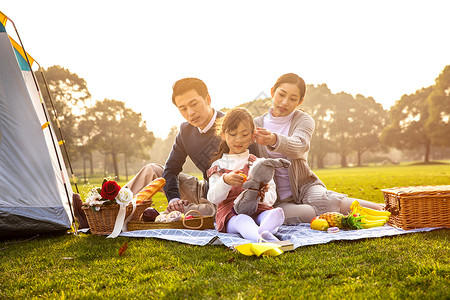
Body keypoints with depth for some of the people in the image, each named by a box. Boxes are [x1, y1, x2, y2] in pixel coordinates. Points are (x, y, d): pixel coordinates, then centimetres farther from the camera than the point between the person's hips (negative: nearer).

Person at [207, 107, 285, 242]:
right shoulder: (218, 166, 14)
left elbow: (271, 198, 7)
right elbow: (213, 198, 0)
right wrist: (225, 181, -20)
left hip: (258, 211, 2)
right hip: (231, 215, -2)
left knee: (277, 212, -30)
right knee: (242, 220, -37)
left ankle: (262, 231, -60)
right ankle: (260, 237, -67)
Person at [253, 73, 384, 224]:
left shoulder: (304, 120, 0)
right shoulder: (256, 125, 6)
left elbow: (299, 146, -24)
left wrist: (274, 140, -46)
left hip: (305, 186, 0)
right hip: (278, 200, 1)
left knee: (325, 201, -35)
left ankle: (381, 210, -27)